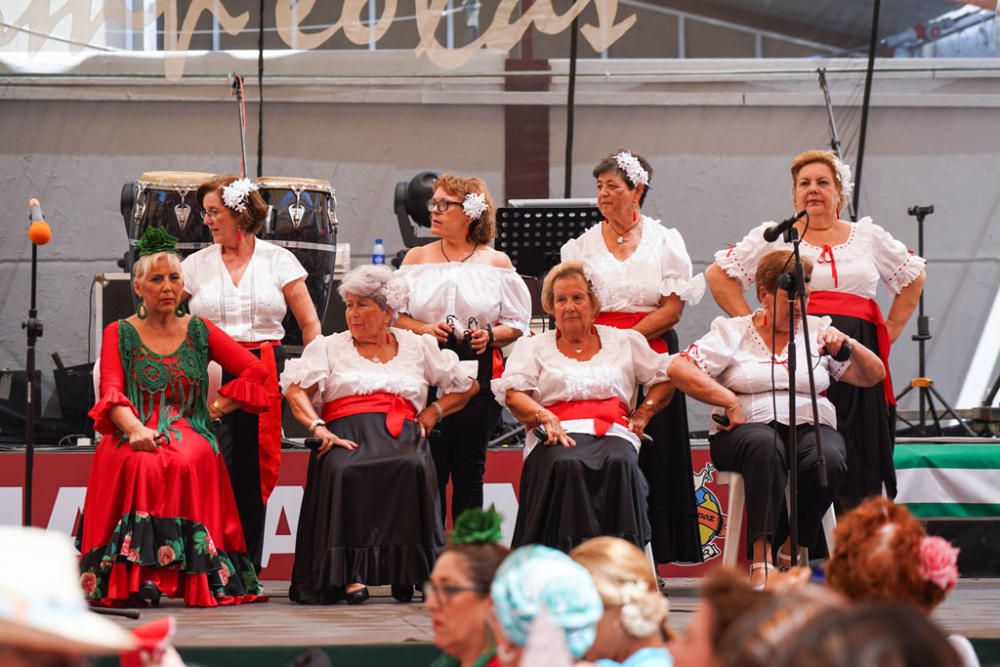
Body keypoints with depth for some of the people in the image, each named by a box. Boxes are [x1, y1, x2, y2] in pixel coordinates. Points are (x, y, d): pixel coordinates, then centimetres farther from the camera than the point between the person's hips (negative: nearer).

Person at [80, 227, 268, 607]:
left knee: (188, 463, -36)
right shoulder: (119, 334, 14)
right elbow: (111, 393, -2)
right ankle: (137, 575, -38)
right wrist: (134, 429, -22)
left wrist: (218, 406, -2)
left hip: (189, 432, 1)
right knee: (141, 464, -37)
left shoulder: (200, 331, 18)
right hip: (134, 436, -1)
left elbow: (255, 370, 10)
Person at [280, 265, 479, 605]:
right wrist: (318, 429, -11)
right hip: (348, 433, 0)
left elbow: (467, 386, 27)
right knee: (343, 471, -37)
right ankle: (350, 574, -37)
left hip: (402, 433, 0)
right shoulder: (329, 347, 22)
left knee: (414, 467, -37)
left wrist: (433, 412, 9)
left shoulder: (417, 347, 24)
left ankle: (409, 570, -29)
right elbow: (295, 389, 7)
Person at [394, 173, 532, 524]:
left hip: (479, 371, 0)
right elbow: (396, 315, 8)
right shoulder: (417, 258, 13)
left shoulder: (497, 263, 9)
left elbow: (516, 325, 7)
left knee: (469, 470, 2)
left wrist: (490, 335, -12)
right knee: (431, 470, -5)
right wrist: (424, 329, -10)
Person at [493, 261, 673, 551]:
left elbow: (663, 378, 28)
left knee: (619, 463, -37)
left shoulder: (625, 342, 26)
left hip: (612, 432, 1)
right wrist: (545, 418, -13)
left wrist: (642, 414, 9)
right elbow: (512, 394, 7)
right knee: (567, 466, -39)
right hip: (557, 435, -1)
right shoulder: (533, 347, 22)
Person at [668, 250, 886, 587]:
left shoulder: (817, 331, 18)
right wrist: (730, 401, -12)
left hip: (811, 427, 3)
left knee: (827, 459, -34)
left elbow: (873, 376, 14)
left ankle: (795, 552, -15)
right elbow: (679, 369, -4)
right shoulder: (732, 332, 9)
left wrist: (849, 345, -5)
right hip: (750, 426, -3)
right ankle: (762, 560, -44)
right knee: (765, 447, -39)